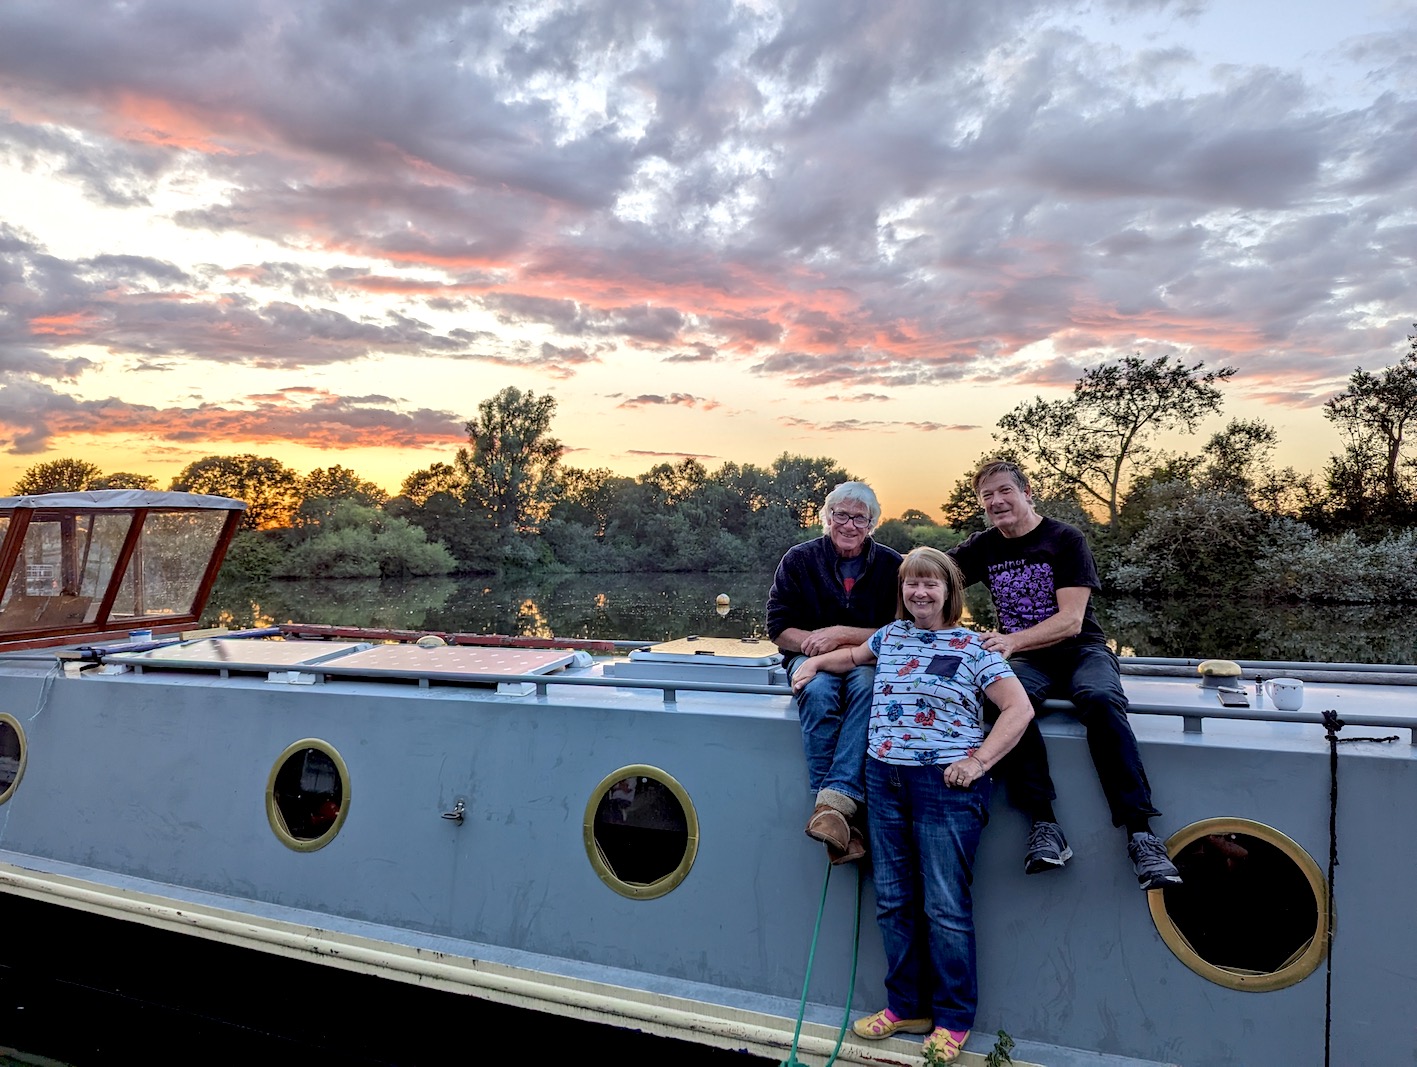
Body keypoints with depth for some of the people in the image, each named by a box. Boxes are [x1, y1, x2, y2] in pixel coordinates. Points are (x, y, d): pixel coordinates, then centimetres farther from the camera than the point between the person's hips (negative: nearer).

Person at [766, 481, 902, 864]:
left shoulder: (890, 564, 2)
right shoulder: (800, 559, 1)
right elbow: (779, 630, 0)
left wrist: (842, 635, -16)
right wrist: (817, 643, -17)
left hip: (870, 662, 0)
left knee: (868, 686, -36)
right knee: (818, 692, -35)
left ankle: (835, 801, -43)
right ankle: (843, 818, -35)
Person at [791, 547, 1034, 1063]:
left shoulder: (973, 648, -5)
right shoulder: (890, 636, 11)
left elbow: (1019, 708, -9)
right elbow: (855, 655, 32)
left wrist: (978, 760, -15)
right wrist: (814, 663, 16)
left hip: (945, 785, -5)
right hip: (884, 779, 6)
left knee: (945, 905, 2)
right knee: (893, 900, 12)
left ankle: (952, 1019, 20)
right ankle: (907, 1005, 29)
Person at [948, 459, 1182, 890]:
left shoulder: (1066, 540, -5)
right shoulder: (984, 548, 9)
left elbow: (1071, 621, -15)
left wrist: (1013, 640, -31)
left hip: (1081, 650, -2)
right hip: (1025, 660, 2)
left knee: (1101, 701, -36)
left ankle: (1140, 832, -34)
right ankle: (1044, 825, -34)